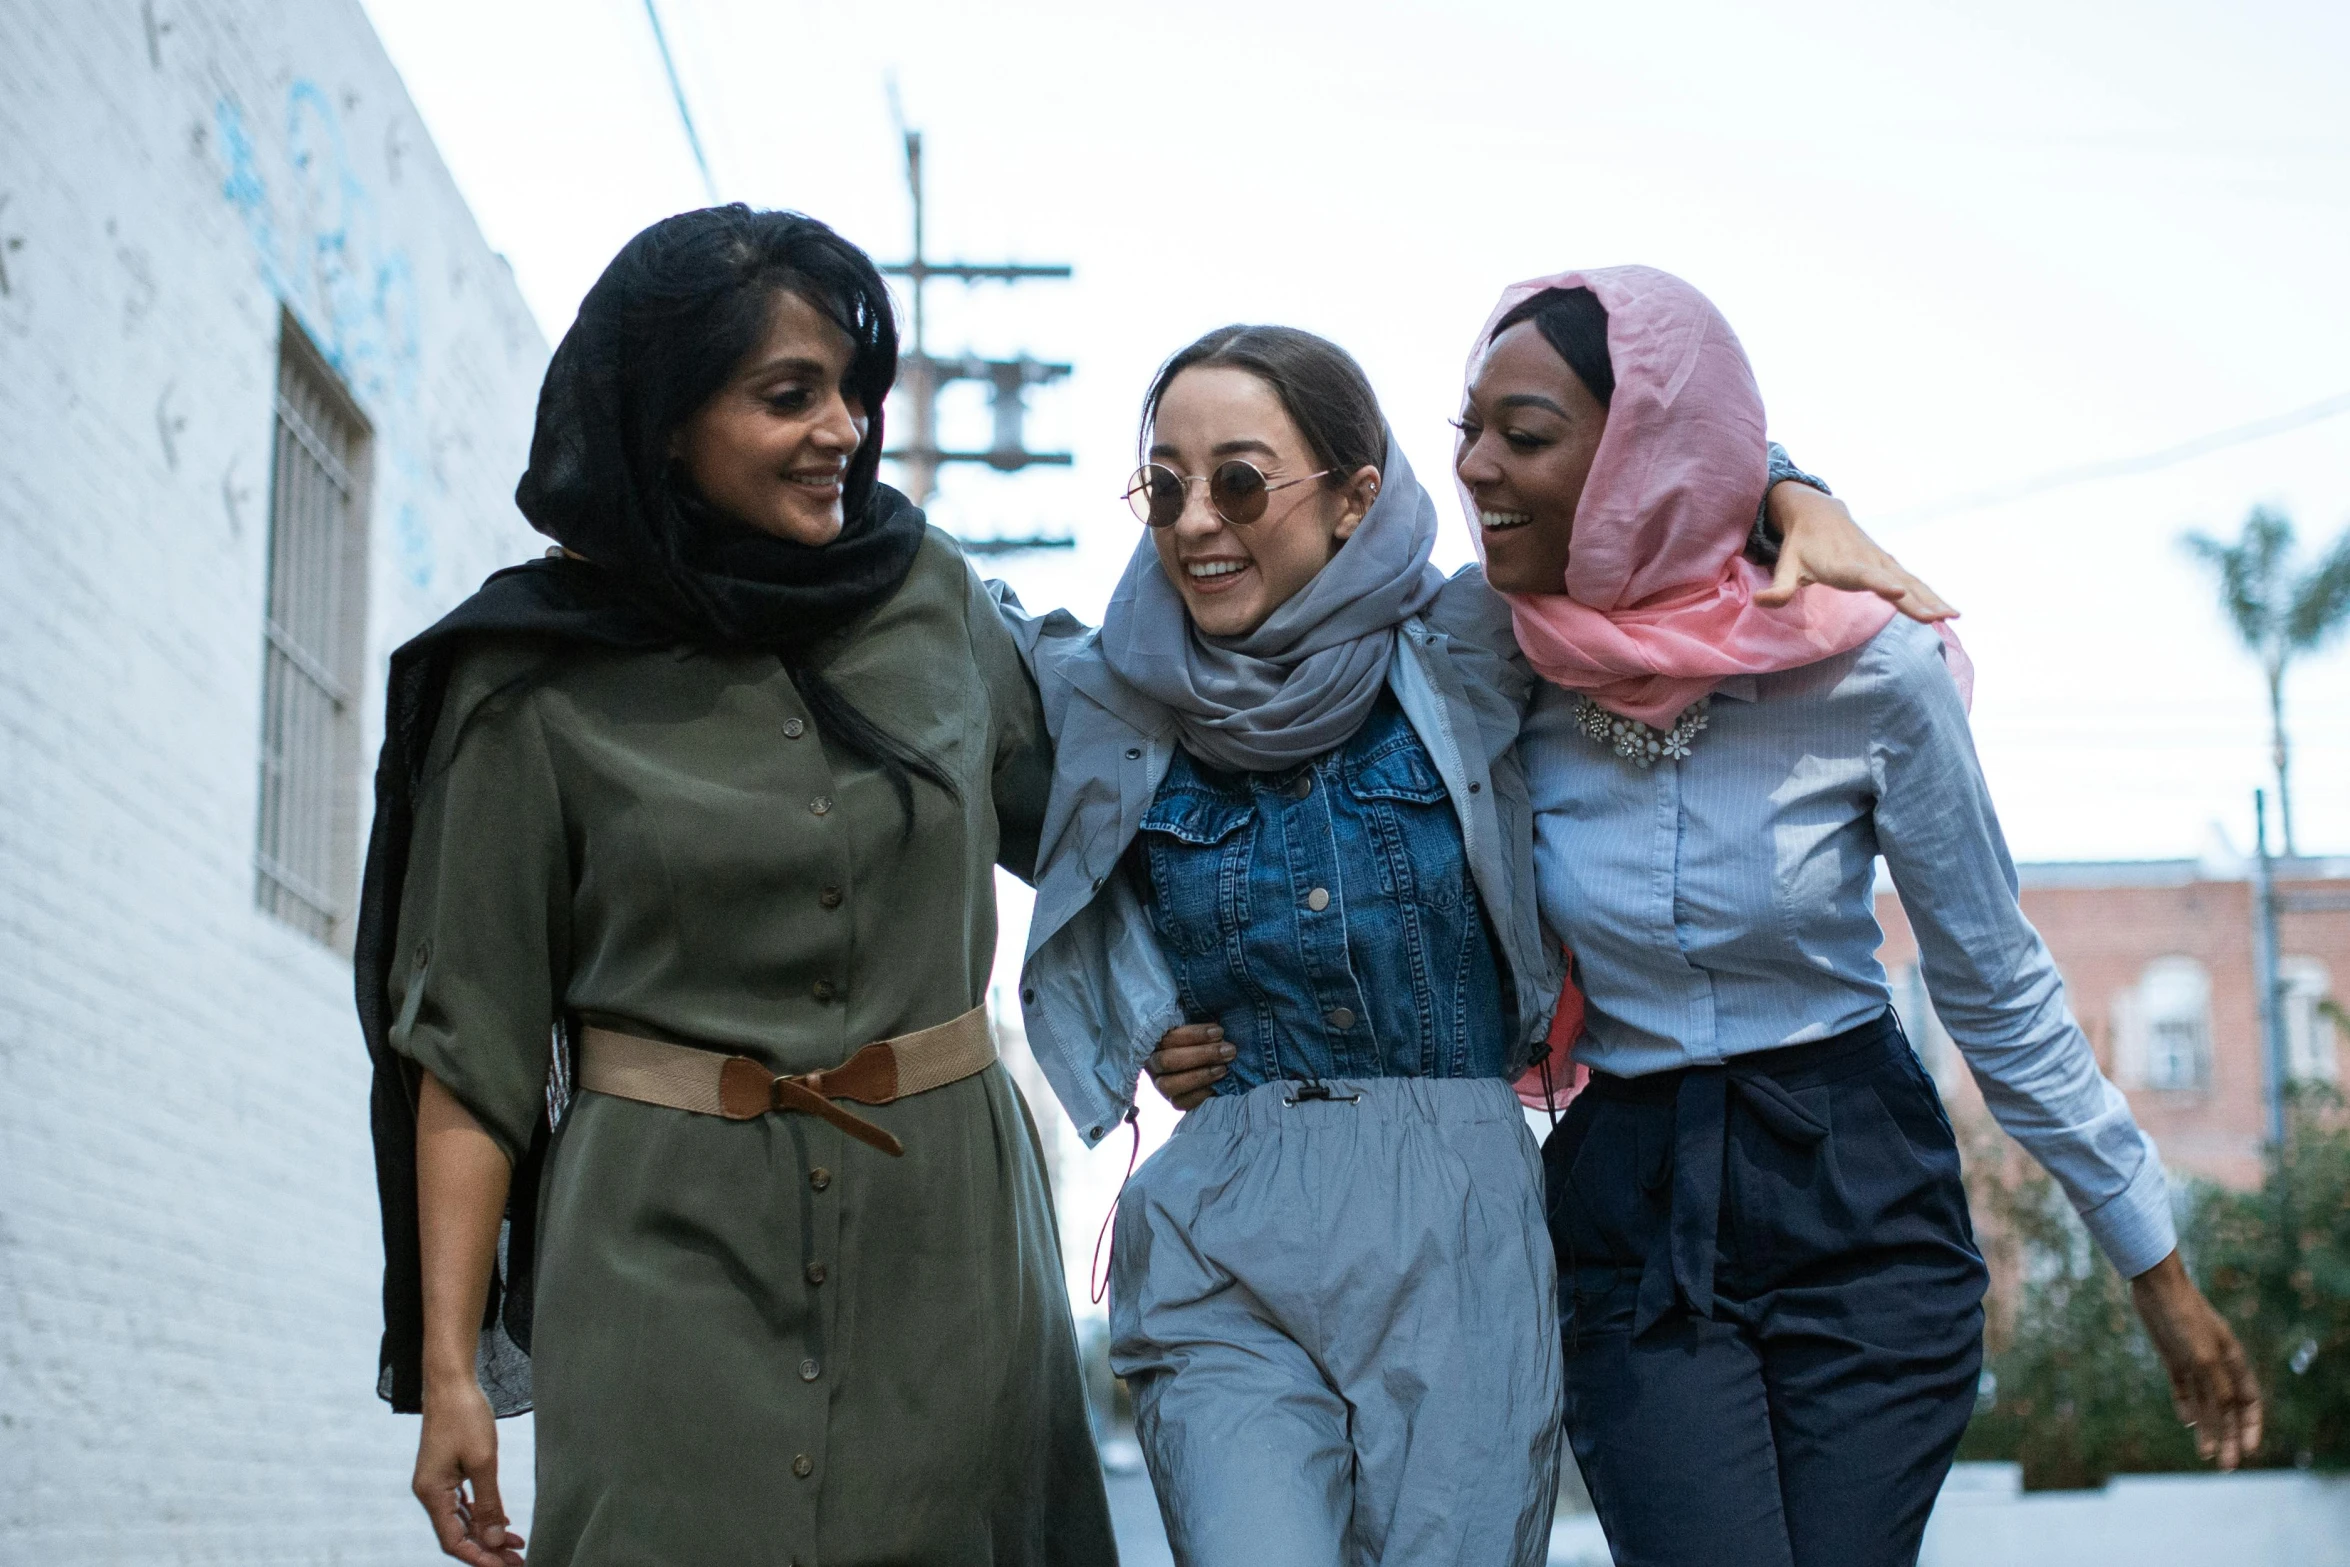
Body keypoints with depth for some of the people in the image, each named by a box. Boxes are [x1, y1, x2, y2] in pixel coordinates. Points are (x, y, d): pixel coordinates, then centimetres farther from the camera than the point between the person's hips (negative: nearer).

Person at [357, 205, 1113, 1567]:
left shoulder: (934, 598, 5)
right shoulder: (533, 680, -3)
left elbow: (1070, 812, 24)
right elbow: (469, 1042, -3)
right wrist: (449, 1367, -7)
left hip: (946, 1233, 3)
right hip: (671, 1248, -3)